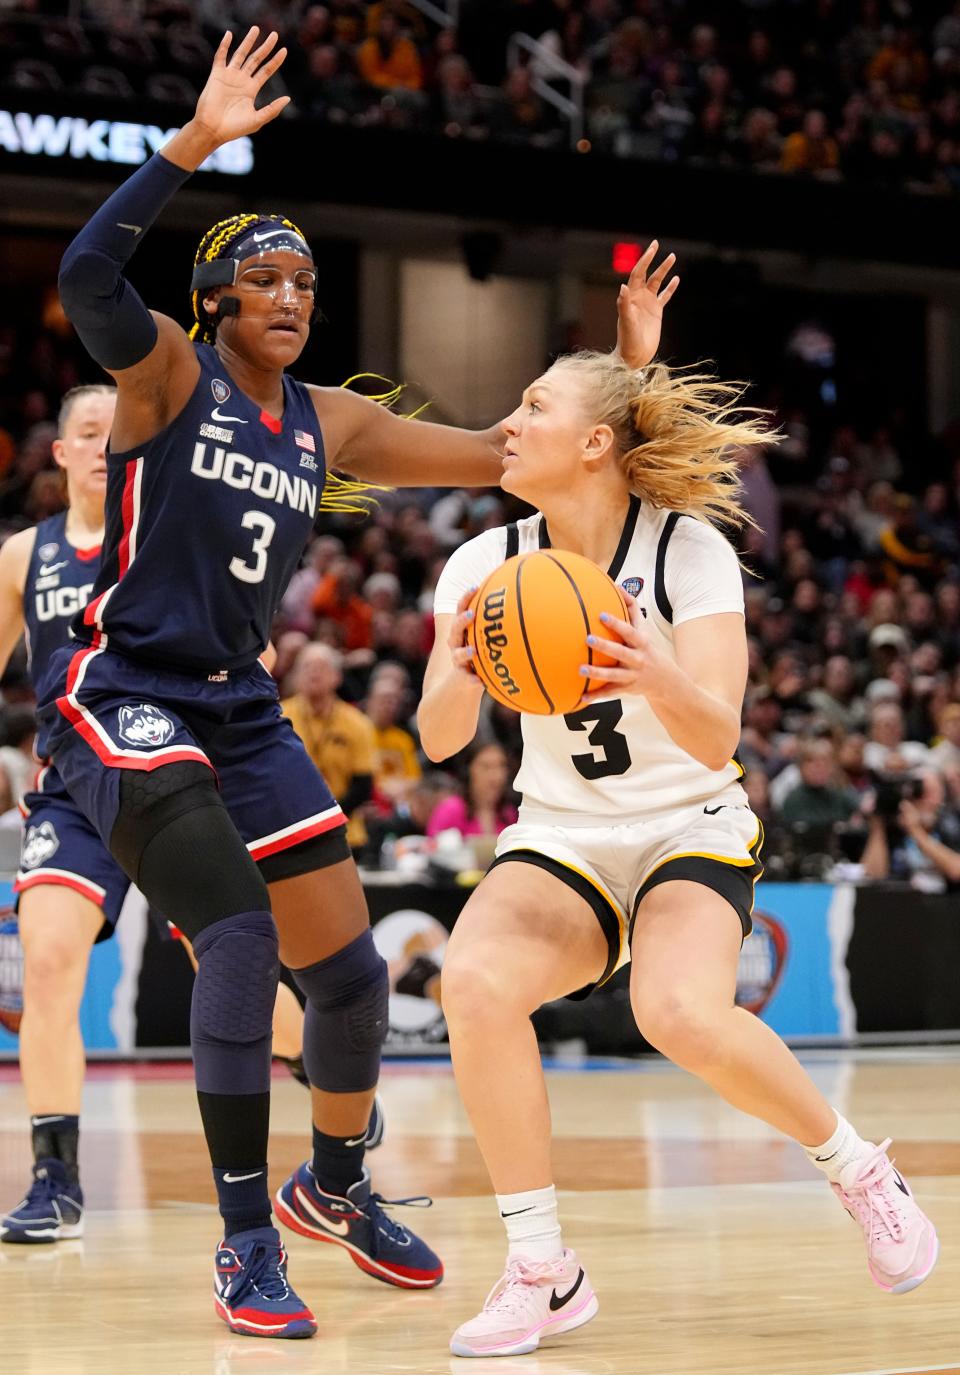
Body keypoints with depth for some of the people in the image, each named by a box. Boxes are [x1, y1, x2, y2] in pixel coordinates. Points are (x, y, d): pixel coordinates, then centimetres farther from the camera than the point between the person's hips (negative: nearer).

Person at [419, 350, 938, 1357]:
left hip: (691, 831, -3)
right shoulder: (486, 564, -4)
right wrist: (462, 674, -34)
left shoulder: (690, 552, -14)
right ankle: (541, 1274, -18)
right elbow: (438, 740, -12)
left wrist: (662, 680, -45)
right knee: (475, 979, -29)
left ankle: (856, 1170, -3)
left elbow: (716, 743, -23)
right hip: (560, 839, 3)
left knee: (680, 1014, -33)